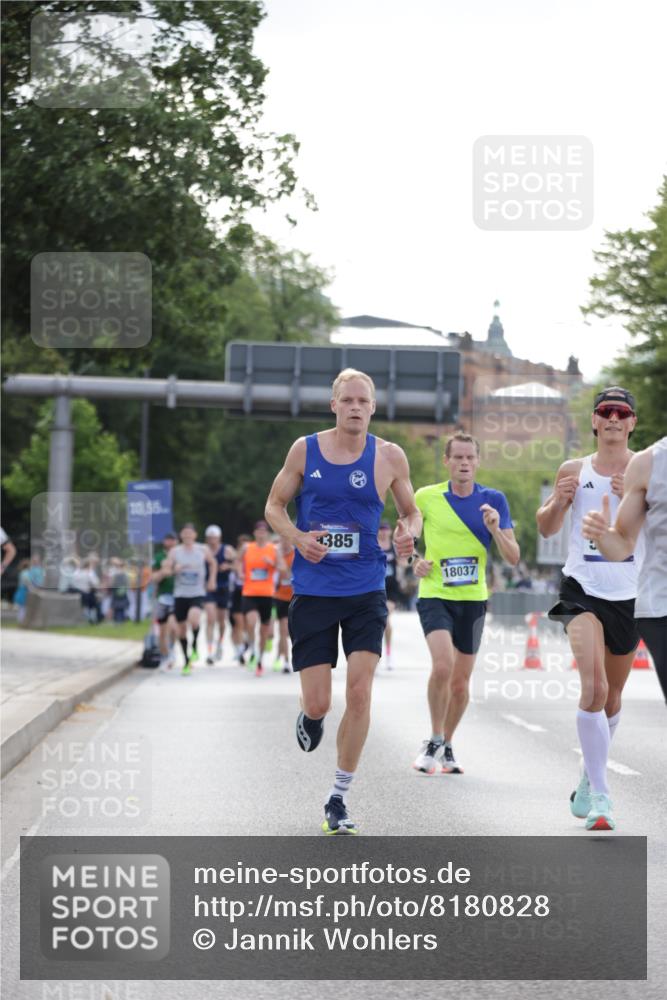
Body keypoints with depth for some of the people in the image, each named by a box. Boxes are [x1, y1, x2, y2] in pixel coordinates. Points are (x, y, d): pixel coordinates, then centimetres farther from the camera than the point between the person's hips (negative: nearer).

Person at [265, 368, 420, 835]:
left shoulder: (389, 456, 0)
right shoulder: (305, 450, 0)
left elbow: (412, 510, 13)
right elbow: (274, 505, 9)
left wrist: (409, 532, -11)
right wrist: (298, 537, -12)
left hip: (366, 591, 0)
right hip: (313, 591, 0)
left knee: (360, 692, -11)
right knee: (318, 703, -2)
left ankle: (340, 798, 2)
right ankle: (311, 716, 38)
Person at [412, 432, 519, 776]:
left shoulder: (493, 500, -2)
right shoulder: (426, 497, -4)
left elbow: (513, 558, -4)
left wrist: (495, 529, -21)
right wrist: (415, 562, -5)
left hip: (473, 599, 2)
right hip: (434, 595, -2)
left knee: (460, 681, 9)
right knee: (442, 665, -24)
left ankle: (446, 746, 31)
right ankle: (434, 741, -7)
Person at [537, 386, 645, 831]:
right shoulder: (574, 470, 6)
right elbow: (547, 528, 14)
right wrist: (559, 501, -6)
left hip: (628, 594, 1)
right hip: (583, 589, -1)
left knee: (612, 695, 14)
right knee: (593, 687, -20)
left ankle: (589, 781, 37)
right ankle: (600, 797, -19)